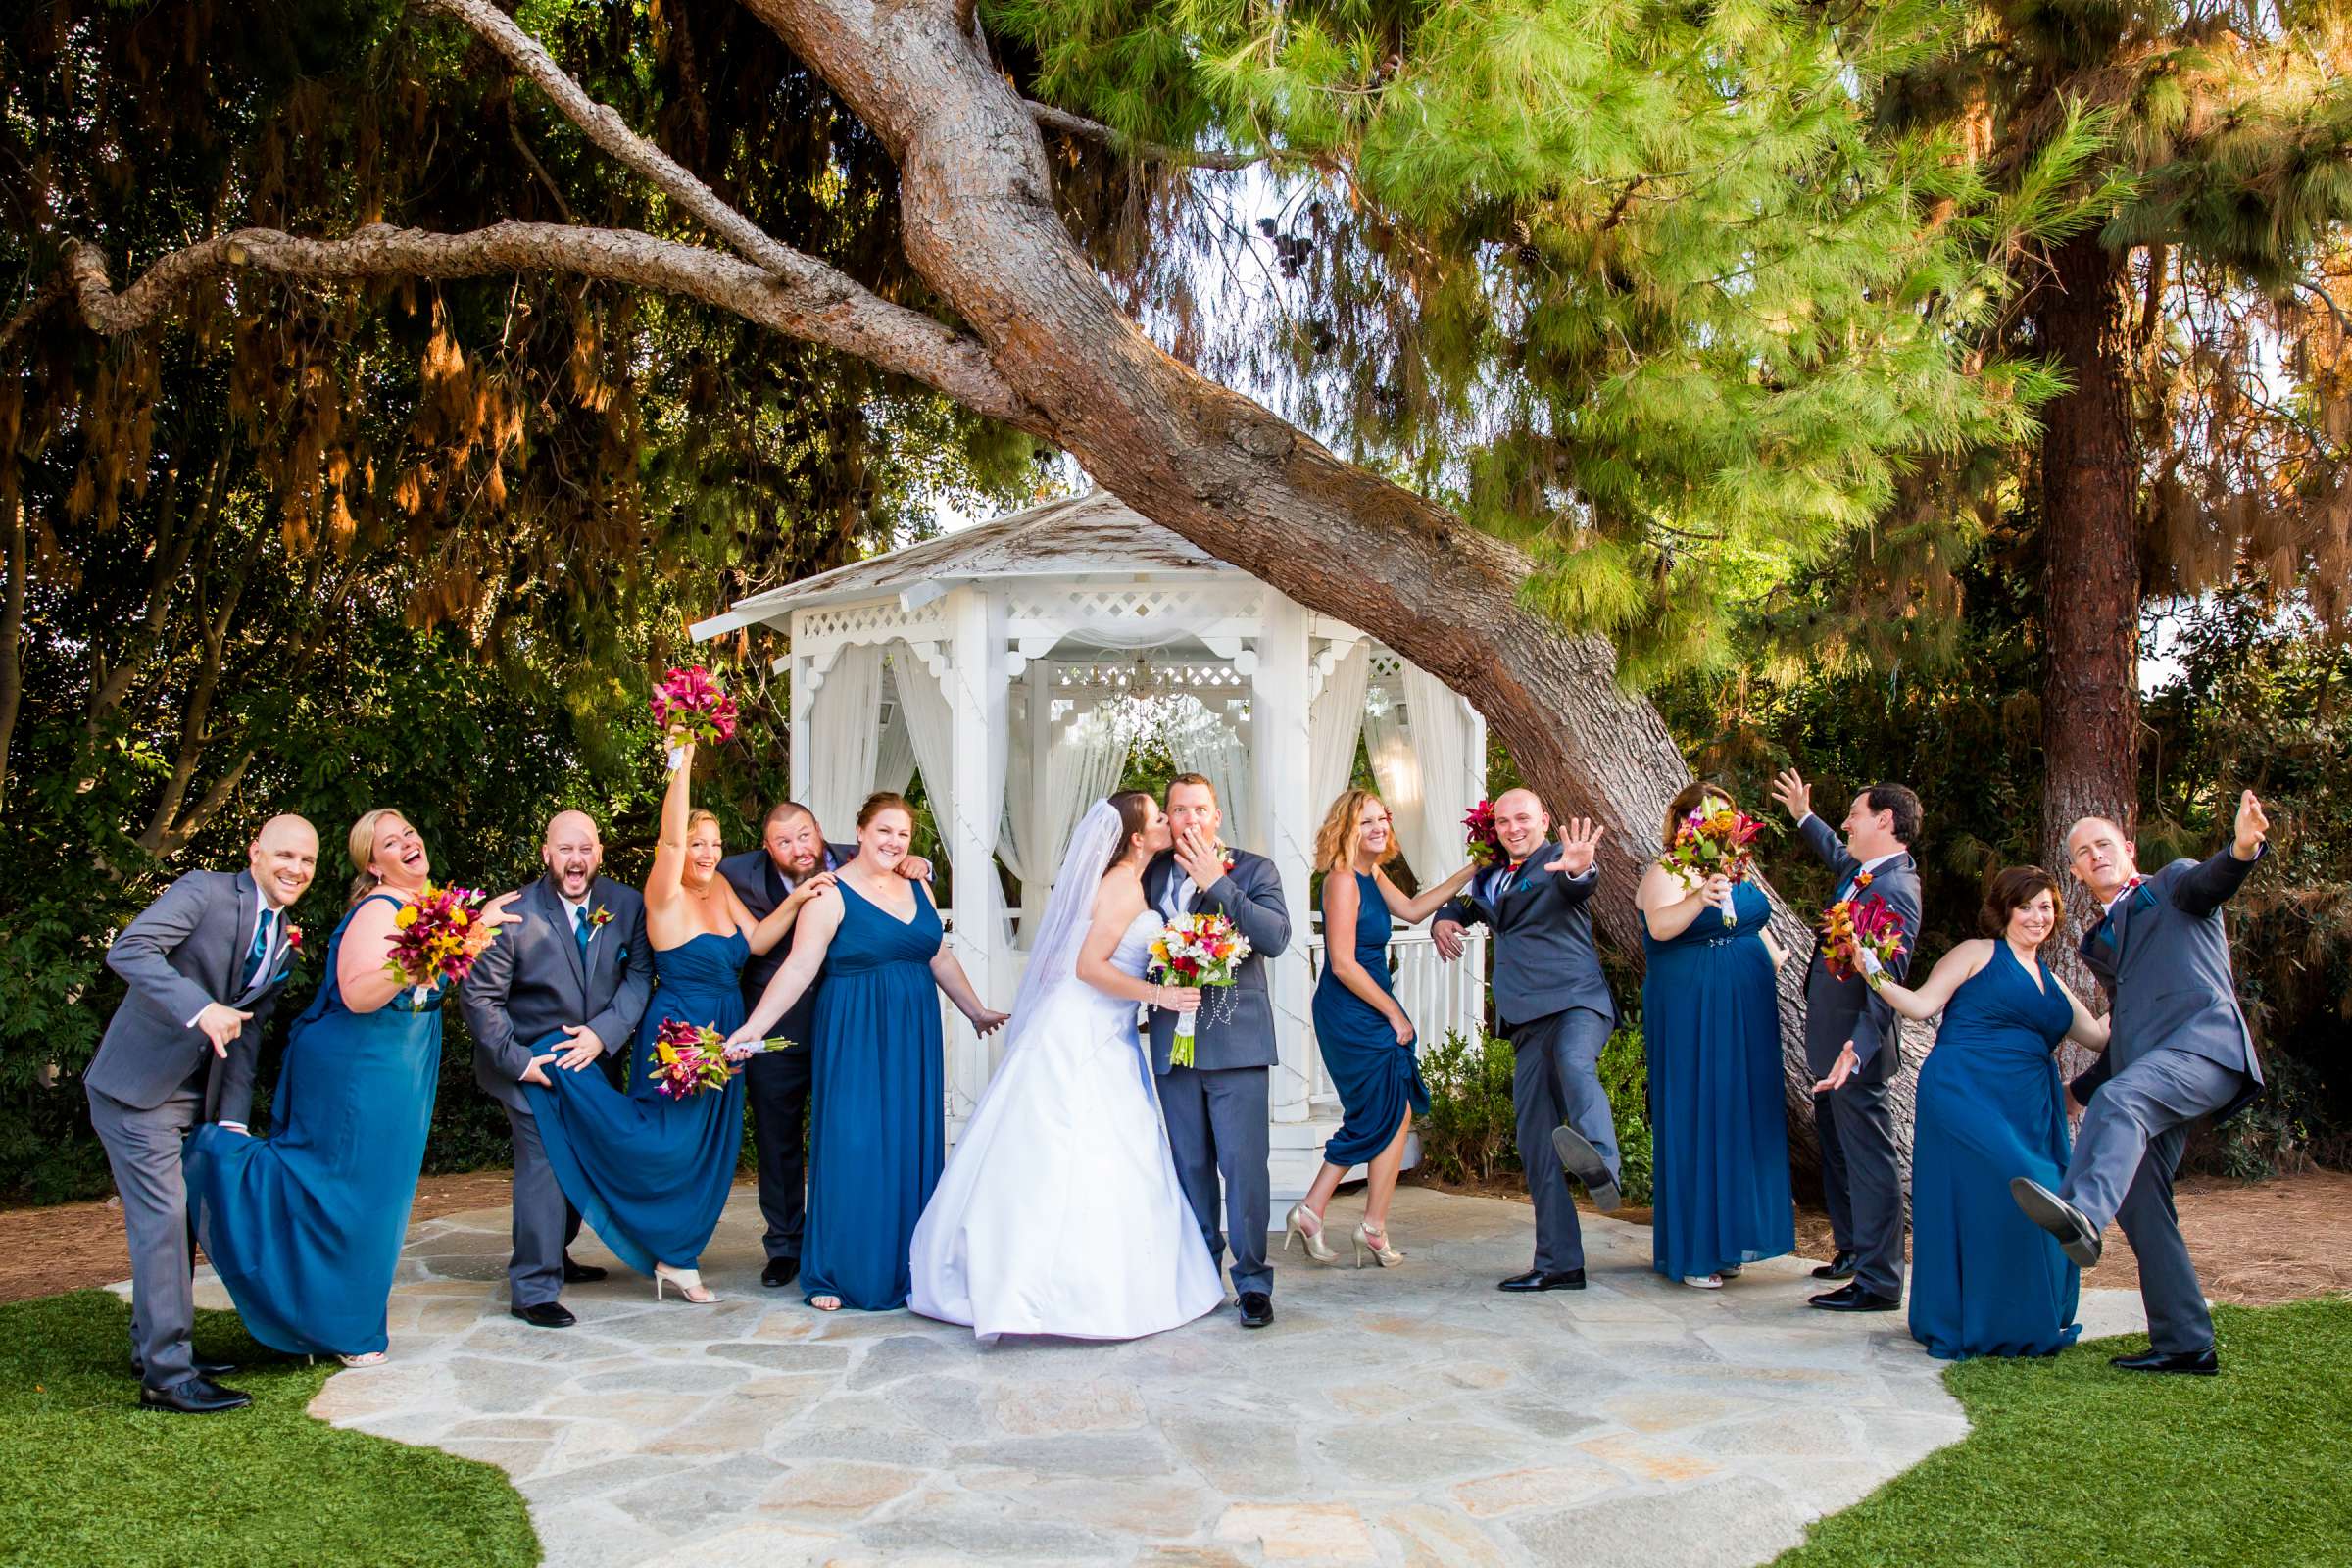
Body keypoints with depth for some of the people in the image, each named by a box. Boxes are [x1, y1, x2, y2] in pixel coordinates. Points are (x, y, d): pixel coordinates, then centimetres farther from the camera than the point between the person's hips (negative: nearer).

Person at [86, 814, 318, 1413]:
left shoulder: (285, 941, 8)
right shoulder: (204, 892, -14)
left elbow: (248, 1033, 9)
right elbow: (128, 949, -28)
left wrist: (232, 1120, 2)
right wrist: (200, 1009, -38)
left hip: (192, 1094, 8)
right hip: (138, 1086, -8)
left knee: (174, 1217, 17)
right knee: (162, 1219, -9)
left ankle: (154, 1346, 32)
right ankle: (167, 1375, -3)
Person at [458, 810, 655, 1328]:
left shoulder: (626, 904, -7)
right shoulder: (515, 914, -18)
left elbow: (640, 973, -4)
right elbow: (479, 996, -12)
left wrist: (603, 1032, -18)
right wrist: (517, 1061, -17)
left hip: (593, 1055, 5)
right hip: (532, 1062, -5)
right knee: (543, 1162, -13)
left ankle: (553, 1256, 36)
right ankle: (533, 1289, -5)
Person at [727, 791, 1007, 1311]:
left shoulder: (917, 889, 10)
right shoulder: (831, 894, -8)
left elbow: (941, 960, 19)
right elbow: (799, 968, -15)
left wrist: (977, 1011, 25)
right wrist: (752, 1028, -24)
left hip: (914, 1035, 6)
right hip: (855, 1035, -6)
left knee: (911, 1147, 7)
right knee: (852, 1148, -4)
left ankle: (905, 1268, 17)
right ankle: (836, 1275, 8)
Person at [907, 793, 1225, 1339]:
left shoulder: (1129, 883, 13)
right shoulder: (1123, 885, -15)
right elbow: (1089, 966, -21)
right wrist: (1158, 994, -23)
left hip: (1104, 1037, 10)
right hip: (1081, 1036, -10)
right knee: (1072, 1161, -6)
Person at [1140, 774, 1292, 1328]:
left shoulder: (1254, 870, 2)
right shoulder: (1151, 873, 10)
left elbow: (1276, 936, -13)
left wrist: (1216, 884, -17)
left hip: (1236, 1040, -3)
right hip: (1174, 1041, 3)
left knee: (1244, 1164, -6)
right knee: (1190, 1167, 10)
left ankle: (1252, 1281, 4)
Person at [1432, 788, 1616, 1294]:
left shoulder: (1559, 862, -1)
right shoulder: (1491, 876, 20)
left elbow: (1576, 888, -24)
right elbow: (1462, 904, 38)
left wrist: (1578, 871, -49)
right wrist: (1444, 921, 13)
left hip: (1577, 1000, -7)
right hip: (1528, 1020, 7)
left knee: (1574, 1062, -40)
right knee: (1536, 1145, 4)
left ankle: (1599, 1162, -61)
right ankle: (1558, 1263, 9)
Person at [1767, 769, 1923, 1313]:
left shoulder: (1895, 891, -23)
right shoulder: (1863, 871, 6)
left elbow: (1887, 982, -31)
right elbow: (1839, 857, 34)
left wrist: (1857, 1049, -40)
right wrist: (1804, 817, 41)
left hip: (1855, 1046, -11)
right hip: (1832, 1040, 11)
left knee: (1868, 1156, -3)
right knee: (1836, 1145, 23)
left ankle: (1878, 1282, 4)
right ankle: (1853, 1250, 38)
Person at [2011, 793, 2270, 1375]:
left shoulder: (2174, 884, 13)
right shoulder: (2097, 941, 30)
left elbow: (2212, 881, -13)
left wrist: (2242, 846, -36)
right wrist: (2077, 1091, 36)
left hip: (2203, 1044, -8)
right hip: (2142, 1077, 8)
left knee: (2119, 1099, -36)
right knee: (2141, 1208, 2)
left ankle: (2080, 1214, -60)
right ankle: (2184, 1346, 8)